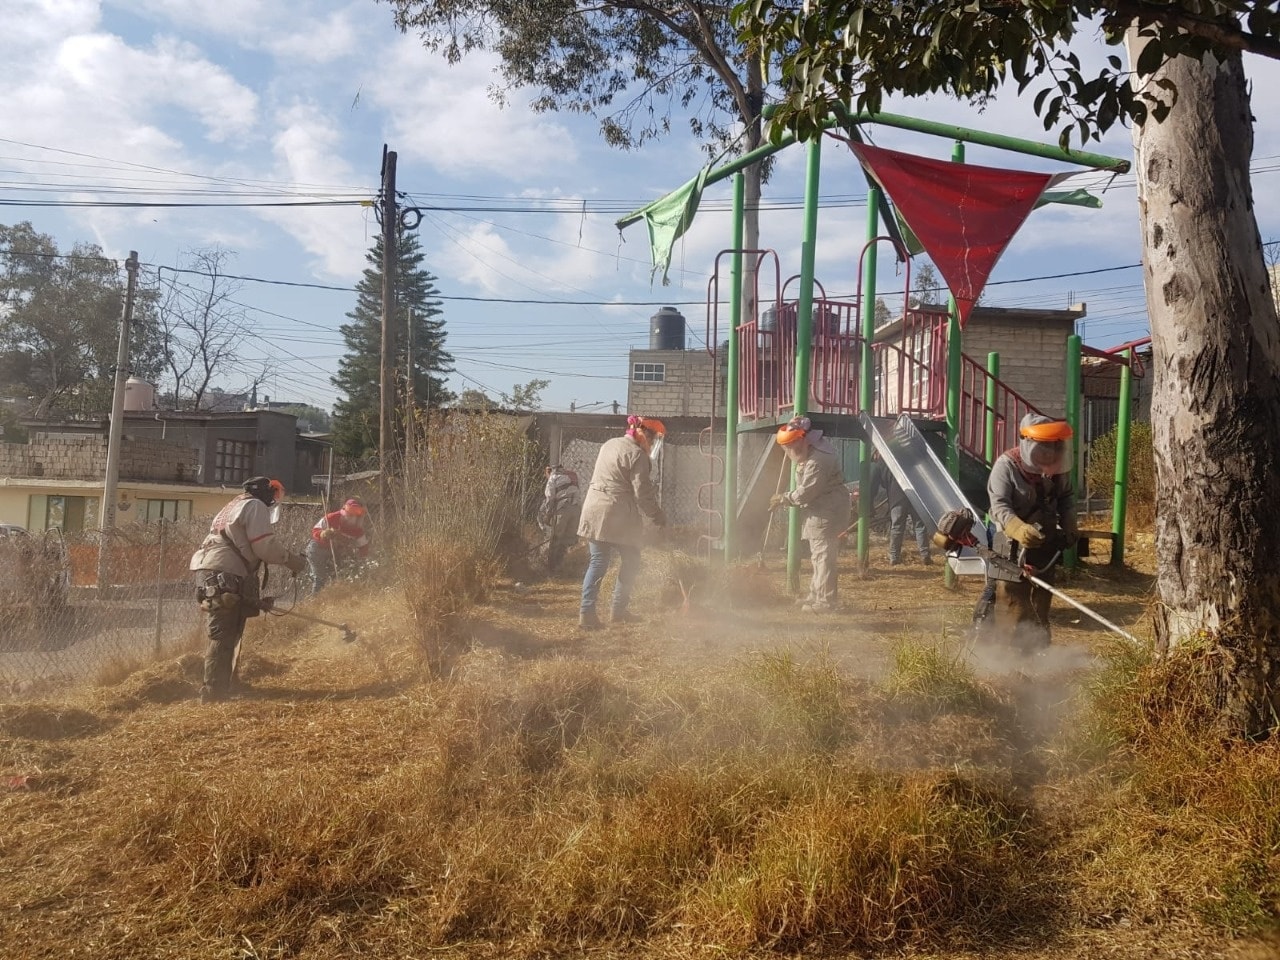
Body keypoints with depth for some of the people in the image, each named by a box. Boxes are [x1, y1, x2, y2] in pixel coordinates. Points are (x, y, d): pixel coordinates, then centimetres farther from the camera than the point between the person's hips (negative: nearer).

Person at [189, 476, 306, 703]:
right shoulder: (255, 506, 0)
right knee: (224, 639, -8)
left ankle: (216, 692, 21)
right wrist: (293, 560, 3)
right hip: (225, 579, -10)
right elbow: (265, 546, -11)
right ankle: (214, 694, -9)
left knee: (223, 637, 15)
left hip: (209, 576, 10)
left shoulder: (233, 507, 30)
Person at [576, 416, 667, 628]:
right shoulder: (637, 454, -10)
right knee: (630, 562, 11)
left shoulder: (609, 444, 16)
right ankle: (619, 609, 15)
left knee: (597, 563, 7)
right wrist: (657, 516, 0)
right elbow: (643, 493, -13)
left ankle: (586, 612, -1)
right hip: (619, 516, -7)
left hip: (594, 511, 7)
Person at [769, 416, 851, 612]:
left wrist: (783, 499, -11)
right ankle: (816, 595, 26)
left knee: (823, 556, -7)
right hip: (820, 510, 11)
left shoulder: (818, 460, -25)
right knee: (818, 555, 17)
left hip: (827, 512, -11)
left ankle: (825, 600, -4)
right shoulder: (811, 450, 7)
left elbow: (806, 492, -22)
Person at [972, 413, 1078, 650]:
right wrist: (1018, 528, -43)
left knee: (1040, 601, 15)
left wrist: (1069, 525, -2)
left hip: (1045, 544, 6)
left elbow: (1066, 496, 13)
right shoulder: (1006, 464, -20)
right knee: (1009, 599, -4)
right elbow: (999, 505, -26)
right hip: (1013, 545, -6)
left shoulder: (1057, 465, -3)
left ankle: (1036, 650, 29)